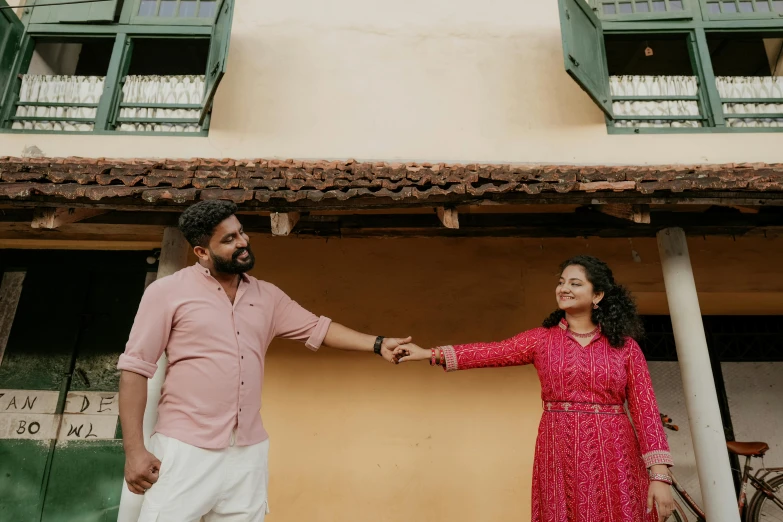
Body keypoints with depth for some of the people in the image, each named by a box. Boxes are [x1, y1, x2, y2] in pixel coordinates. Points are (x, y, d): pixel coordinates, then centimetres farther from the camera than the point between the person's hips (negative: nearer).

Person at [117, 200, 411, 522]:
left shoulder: (267, 296, 9)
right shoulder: (168, 292, -5)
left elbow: (317, 328, 10)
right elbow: (135, 368, -5)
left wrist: (378, 345, 0)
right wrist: (134, 449, -9)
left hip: (249, 451, 4)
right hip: (186, 449, -3)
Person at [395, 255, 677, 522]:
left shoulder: (624, 346, 2)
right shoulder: (541, 339, 5)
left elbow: (645, 409, -2)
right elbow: (491, 352, -2)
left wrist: (659, 475, -10)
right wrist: (429, 353, -9)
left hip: (613, 459, 0)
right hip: (559, 457, 1)